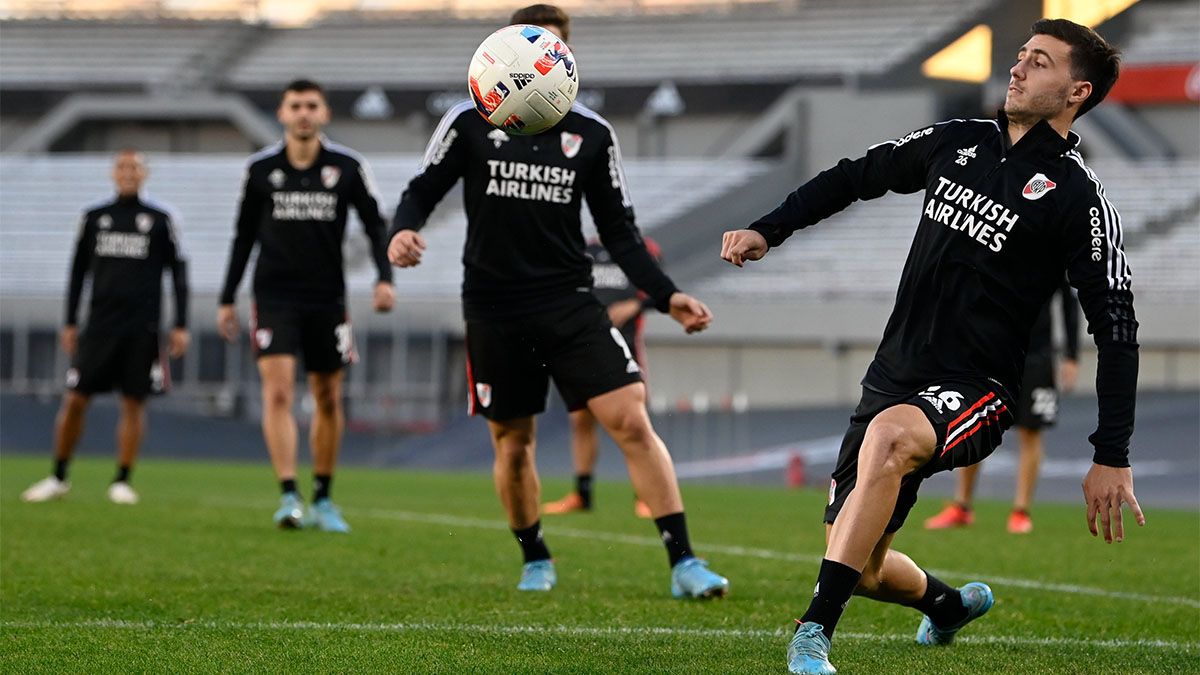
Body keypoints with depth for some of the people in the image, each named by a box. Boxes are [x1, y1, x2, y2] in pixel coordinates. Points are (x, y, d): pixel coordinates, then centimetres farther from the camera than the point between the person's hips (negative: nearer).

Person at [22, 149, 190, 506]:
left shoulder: (161, 218, 4)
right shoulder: (94, 217, 10)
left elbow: (178, 272, 6)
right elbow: (78, 272, 15)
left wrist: (180, 326, 0)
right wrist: (70, 323, 11)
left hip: (142, 328, -1)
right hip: (100, 325, 1)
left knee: (134, 403, -1)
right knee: (75, 399, -3)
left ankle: (122, 482, 8)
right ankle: (58, 477, 9)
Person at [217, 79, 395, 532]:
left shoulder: (348, 167, 0)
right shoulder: (261, 168, 2)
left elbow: (374, 225, 2)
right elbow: (244, 236, 11)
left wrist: (384, 278, -13)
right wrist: (227, 299, 10)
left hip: (327, 299, 1)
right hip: (274, 295, -1)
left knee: (328, 400, 7)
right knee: (278, 391, -16)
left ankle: (322, 501, 21)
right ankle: (288, 497, -19)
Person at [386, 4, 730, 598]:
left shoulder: (591, 135, 4)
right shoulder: (470, 123, 0)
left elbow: (618, 232, 8)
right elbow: (423, 190, 4)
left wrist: (666, 296, -2)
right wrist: (404, 230, -19)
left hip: (571, 304, 0)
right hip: (493, 311, 0)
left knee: (632, 421, -13)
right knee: (512, 442, 9)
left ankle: (683, 564, -11)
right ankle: (535, 560, 32)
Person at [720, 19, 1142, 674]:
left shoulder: (1077, 197, -9)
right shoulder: (959, 142, 9)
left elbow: (1115, 326, -10)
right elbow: (857, 176, 22)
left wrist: (1112, 458, -14)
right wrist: (767, 229, 11)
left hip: (976, 391, -6)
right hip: (895, 374, 7)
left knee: (889, 433, -39)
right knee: (861, 566, 6)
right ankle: (948, 605, 42)